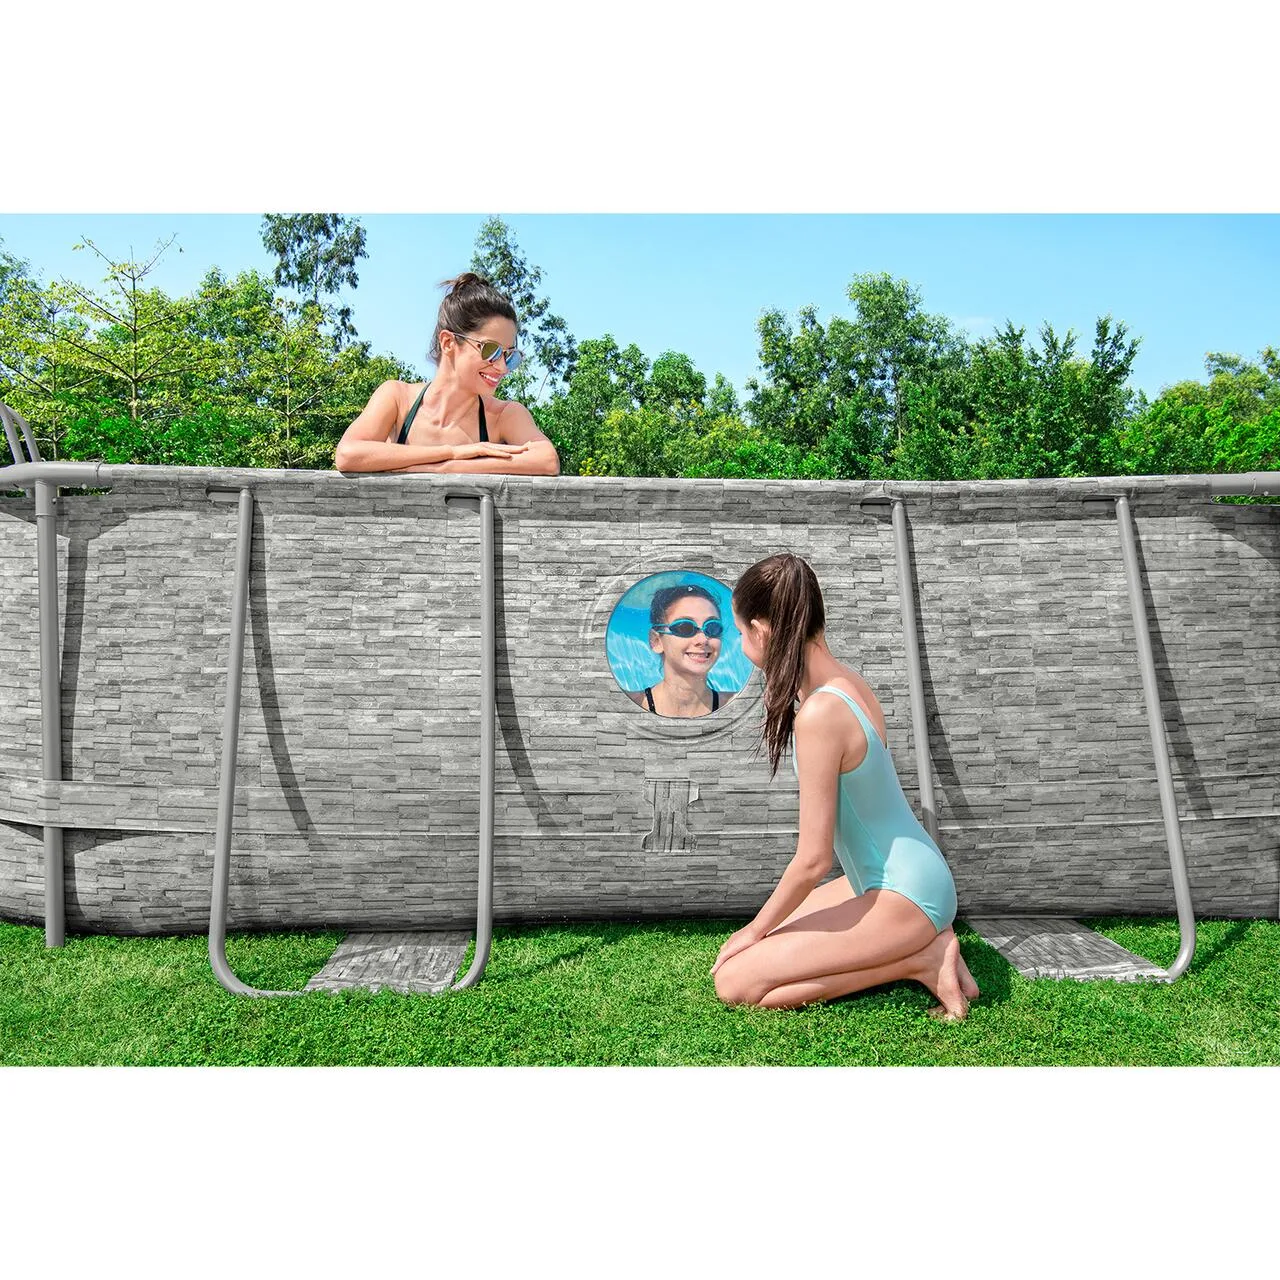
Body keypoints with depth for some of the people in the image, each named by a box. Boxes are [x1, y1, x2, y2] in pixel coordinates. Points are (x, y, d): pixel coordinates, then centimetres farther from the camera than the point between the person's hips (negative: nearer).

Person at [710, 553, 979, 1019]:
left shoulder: (819, 713, -27)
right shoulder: (849, 681, 0)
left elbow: (812, 859, -21)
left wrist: (755, 929, -6)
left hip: (902, 894, -9)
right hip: (909, 877, 9)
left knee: (735, 982, -9)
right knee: (763, 945, 17)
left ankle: (921, 961, -3)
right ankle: (923, 941, 12)